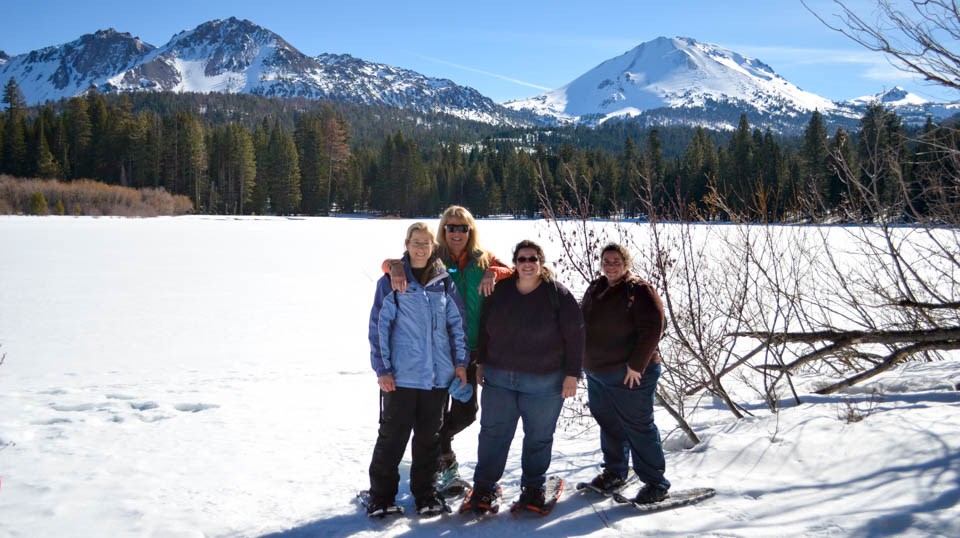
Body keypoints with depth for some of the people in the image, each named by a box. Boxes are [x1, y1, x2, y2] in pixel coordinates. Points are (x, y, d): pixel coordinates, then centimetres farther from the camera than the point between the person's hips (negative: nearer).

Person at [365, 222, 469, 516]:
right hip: (401, 375, -3)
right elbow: (379, 327, -4)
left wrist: (460, 362, 5)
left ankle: (425, 491, 27)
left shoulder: (444, 282, 7)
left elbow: (457, 324, 11)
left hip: (438, 375, 3)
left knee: (429, 436, 13)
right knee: (393, 436, 3)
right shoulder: (391, 281, -3)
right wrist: (382, 369, -8)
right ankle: (381, 493, 18)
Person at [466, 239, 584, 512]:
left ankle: (533, 487, 25)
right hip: (498, 378, 3)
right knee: (493, 433, 5)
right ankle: (485, 486, 16)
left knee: (539, 438, 9)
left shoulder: (558, 294, -6)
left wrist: (572, 374, -8)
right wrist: (481, 362, 13)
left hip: (545, 382, -2)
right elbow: (484, 330, 15)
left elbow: (574, 336, -5)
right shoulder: (499, 292, 4)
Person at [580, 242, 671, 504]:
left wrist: (636, 365, -21)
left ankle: (656, 483, 9)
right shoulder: (595, 289, 10)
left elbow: (652, 329, -20)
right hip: (596, 374, 8)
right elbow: (583, 324, 19)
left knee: (638, 427, -2)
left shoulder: (640, 291, -12)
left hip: (630, 375, -7)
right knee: (608, 424, 18)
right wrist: (586, 360, 13)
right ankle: (614, 472, 34)